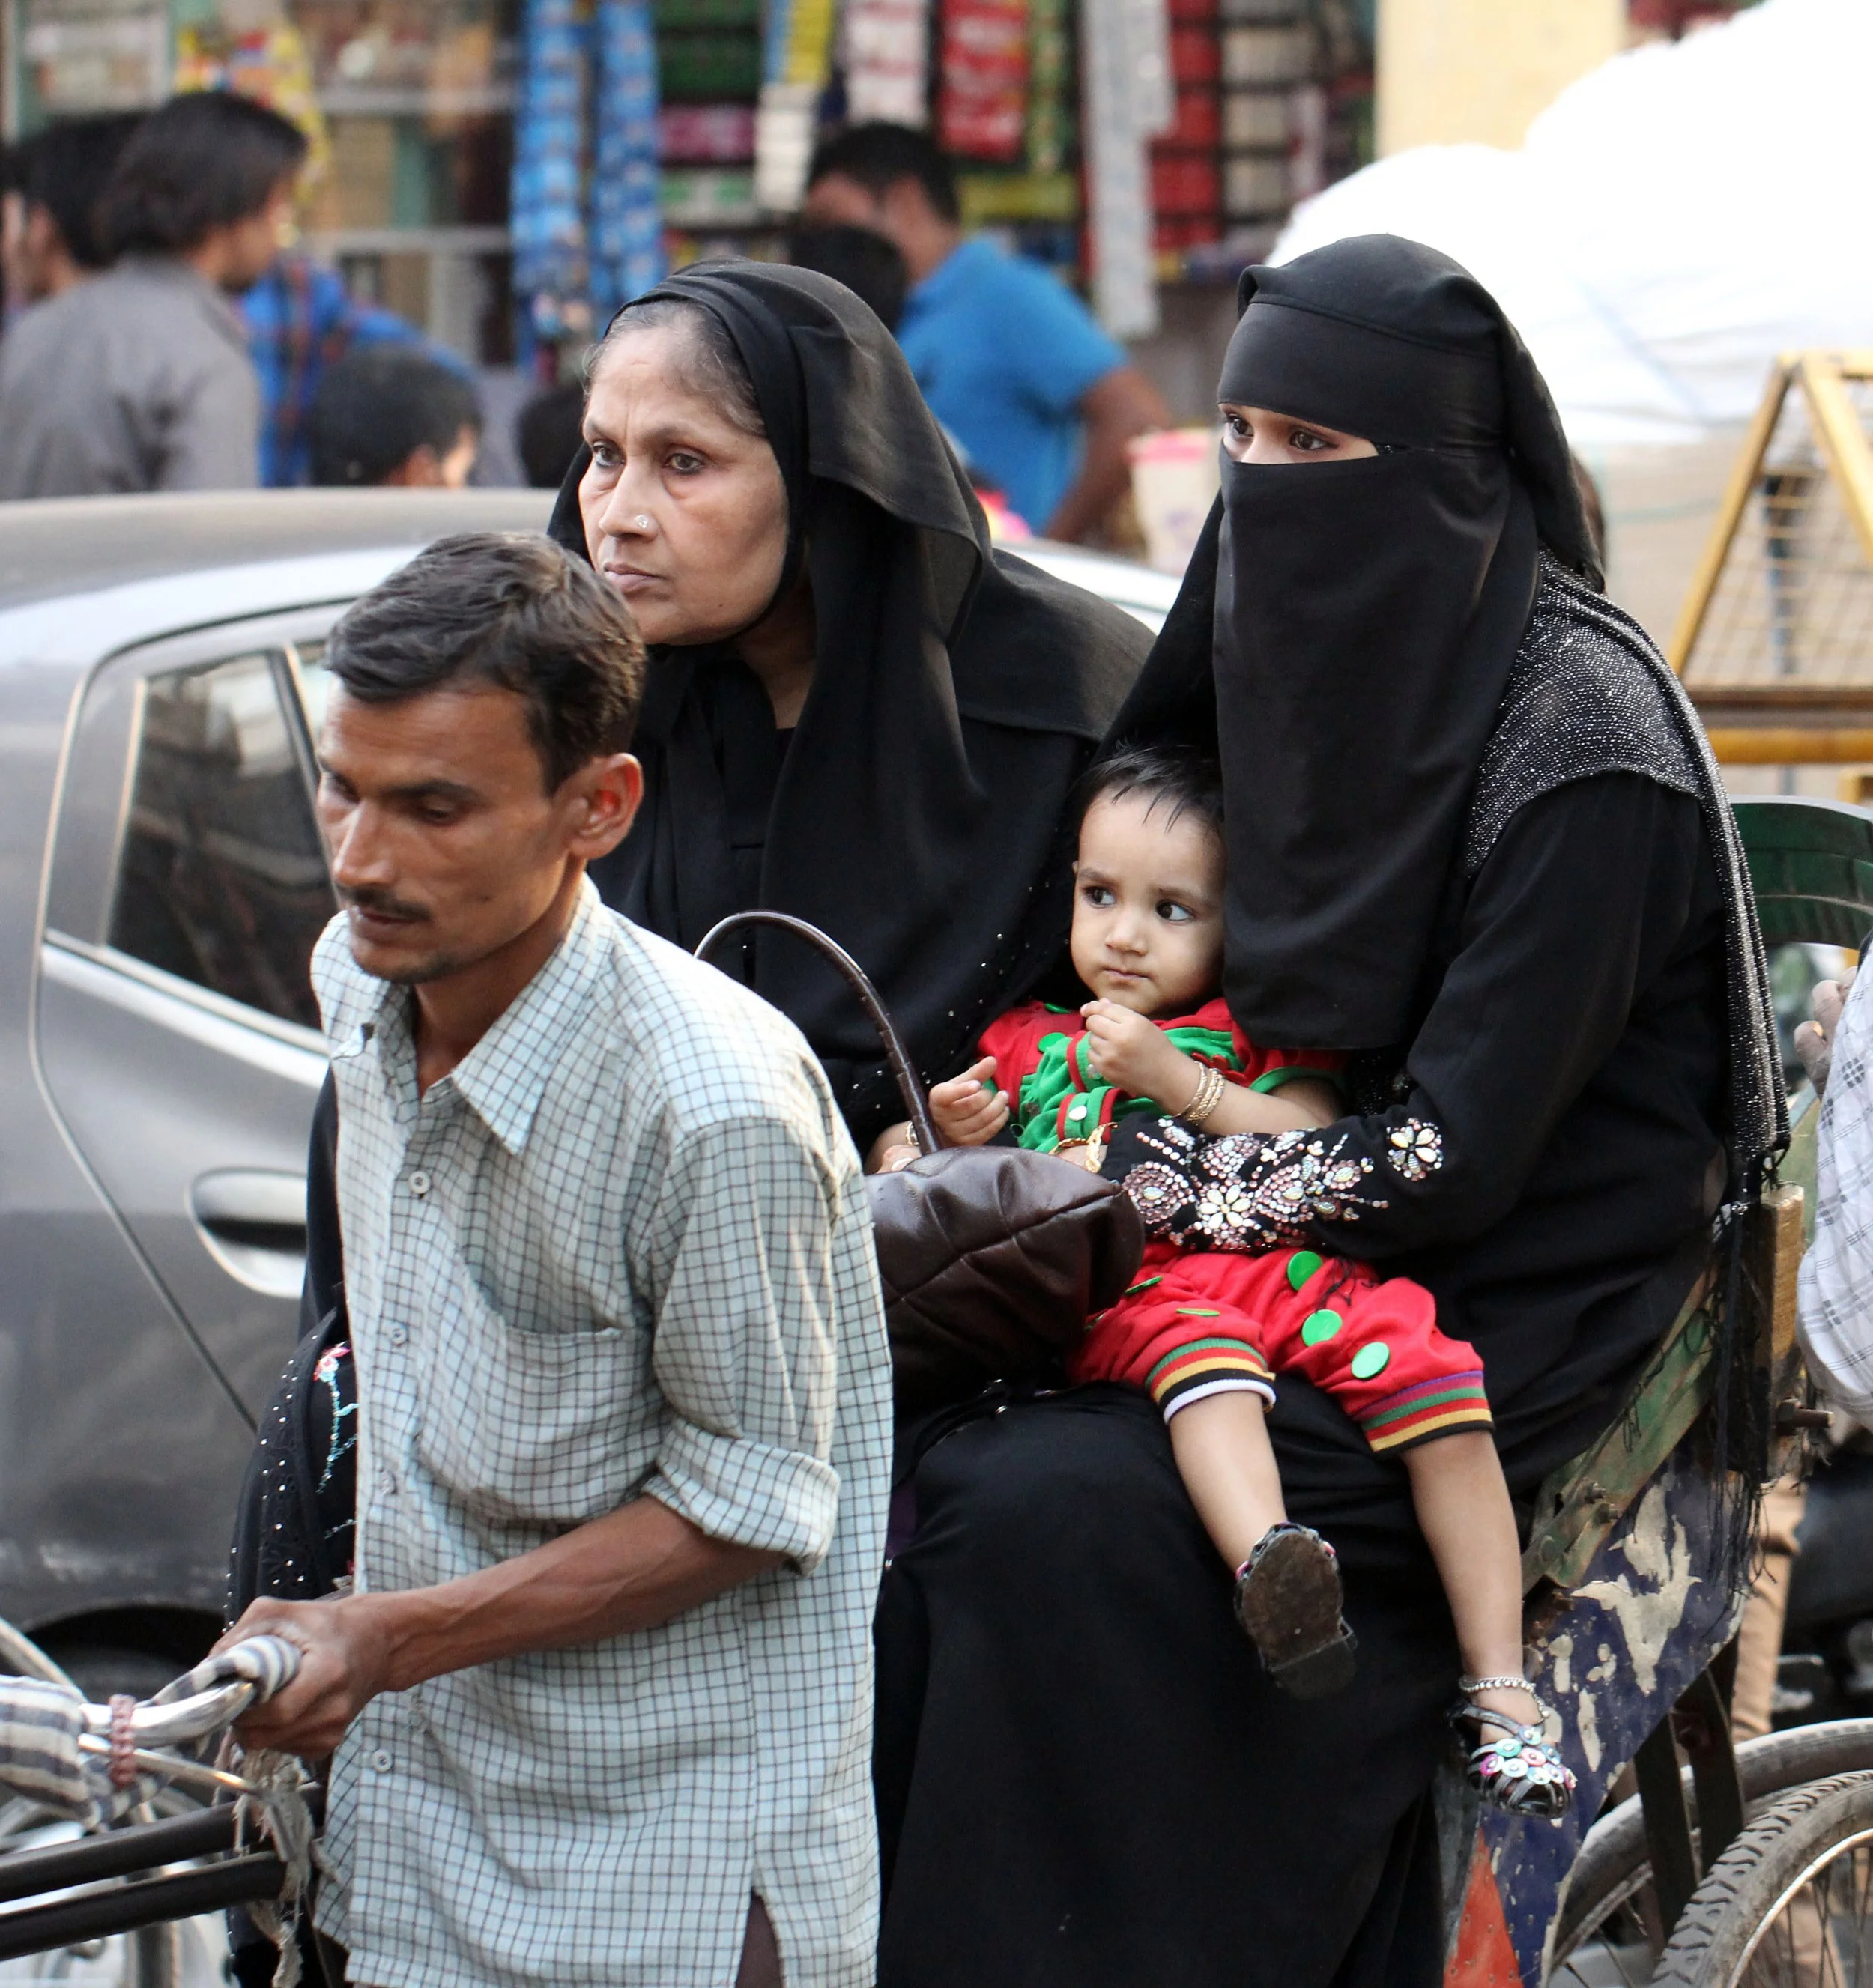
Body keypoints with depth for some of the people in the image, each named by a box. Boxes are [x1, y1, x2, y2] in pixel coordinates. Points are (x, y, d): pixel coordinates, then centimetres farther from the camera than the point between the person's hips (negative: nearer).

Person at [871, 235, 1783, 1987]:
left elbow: (1451, 1160, -20)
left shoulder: (1580, 730, -18)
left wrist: (1139, 1187, -15)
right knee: (919, 1467, -14)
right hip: (1293, 1285, 7)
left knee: (1055, 1512, -26)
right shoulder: (1307, 647, 6)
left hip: (1510, 1328, -7)